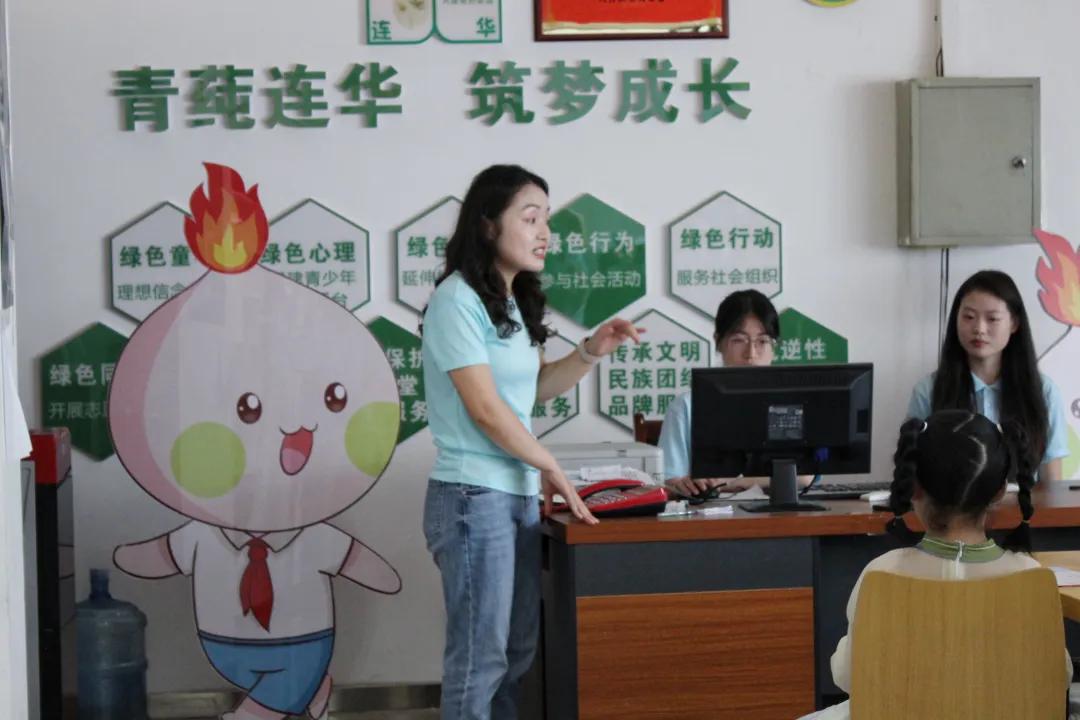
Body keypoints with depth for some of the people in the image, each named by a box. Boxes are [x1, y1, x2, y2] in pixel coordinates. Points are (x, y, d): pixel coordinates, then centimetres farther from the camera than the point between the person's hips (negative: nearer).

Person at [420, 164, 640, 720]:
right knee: (481, 655, -6)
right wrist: (551, 467, -5)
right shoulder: (457, 299, -13)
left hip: (520, 495, 9)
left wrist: (590, 352, 8)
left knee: (517, 652, 11)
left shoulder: (511, 303, 13)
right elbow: (485, 408, -15)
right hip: (474, 497, -9)